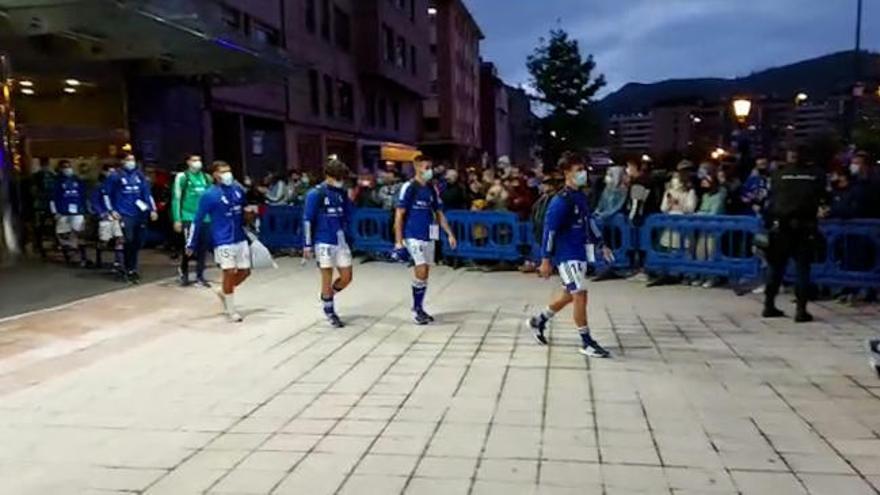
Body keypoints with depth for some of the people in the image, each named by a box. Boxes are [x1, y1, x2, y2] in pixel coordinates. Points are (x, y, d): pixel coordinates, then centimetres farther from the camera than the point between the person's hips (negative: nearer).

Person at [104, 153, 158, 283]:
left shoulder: (140, 175, 10)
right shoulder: (116, 177, 1)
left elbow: (147, 193, 11)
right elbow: (107, 195, 7)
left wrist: (152, 209, 3)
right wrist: (112, 210, -1)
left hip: (140, 214, 4)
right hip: (125, 215, -3)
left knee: (138, 242, 6)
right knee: (129, 241, -10)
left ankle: (133, 268, 21)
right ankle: (128, 270, 2)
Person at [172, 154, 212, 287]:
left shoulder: (206, 177, 10)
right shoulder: (182, 177, -2)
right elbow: (176, 199, -3)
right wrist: (177, 219, -8)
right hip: (189, 218, -4)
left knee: (203, 247, 6)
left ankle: (200, 276, 18)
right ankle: (183, 271, 21)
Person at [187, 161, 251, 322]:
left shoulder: (238, 189, 4)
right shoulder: (209, 195, -11)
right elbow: (198, 220, -7)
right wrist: (191, 244, -5)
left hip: (241, 239, 6)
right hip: (223, 241, -6)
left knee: (245, 272, 9)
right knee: (230, 273, -5)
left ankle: (224, 292, 36)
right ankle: (231, 311, 12)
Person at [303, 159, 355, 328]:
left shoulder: (342, 193, 7)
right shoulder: (315, 194, -9)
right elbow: (307, 220, -9)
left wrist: (349, 238, 16)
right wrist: (308, 245, -11)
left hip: (341, 241, 6)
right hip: (324, 242, -5)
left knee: (347, 277, 5)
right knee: (327, 278, 2)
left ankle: (327, 296, 32)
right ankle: (329, 312, 19)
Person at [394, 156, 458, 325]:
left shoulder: (431, 189, 11)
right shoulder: (409, 188, -8)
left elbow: (439, 214, 16)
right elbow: (399, 215, -10)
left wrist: (450, 234, 9)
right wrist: (398, 241, -15)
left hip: (429, 236, 6)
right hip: (413, 236, -6)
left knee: (424, 273, 9)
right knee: (421, 272, -12)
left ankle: (419, 308, 21)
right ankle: (416, 309, 4)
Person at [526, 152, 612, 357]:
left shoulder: (581, 196, 9)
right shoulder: (561, 201, -17)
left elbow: (589, 221, 21)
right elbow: (549, 230, -17)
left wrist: (601, 245, 21)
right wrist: (545, 260, -18)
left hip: (580, 252, 9)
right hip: (566, 254, -9)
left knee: (569, 294, 17)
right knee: (580, 294, -9)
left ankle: (538, 321, 36)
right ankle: (587, 342, 2)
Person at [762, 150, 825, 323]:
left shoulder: (779, 174, 2)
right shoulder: (816, 174, 3)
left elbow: (772, 200, 3)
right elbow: (822, 197, 9)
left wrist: (770, 222, 10)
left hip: (781, 225, 1)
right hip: (806, 226, -1)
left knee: (776, 266, 10)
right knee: (803, 268, 3)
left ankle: (769, 305, 15)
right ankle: (801, 310, 1)